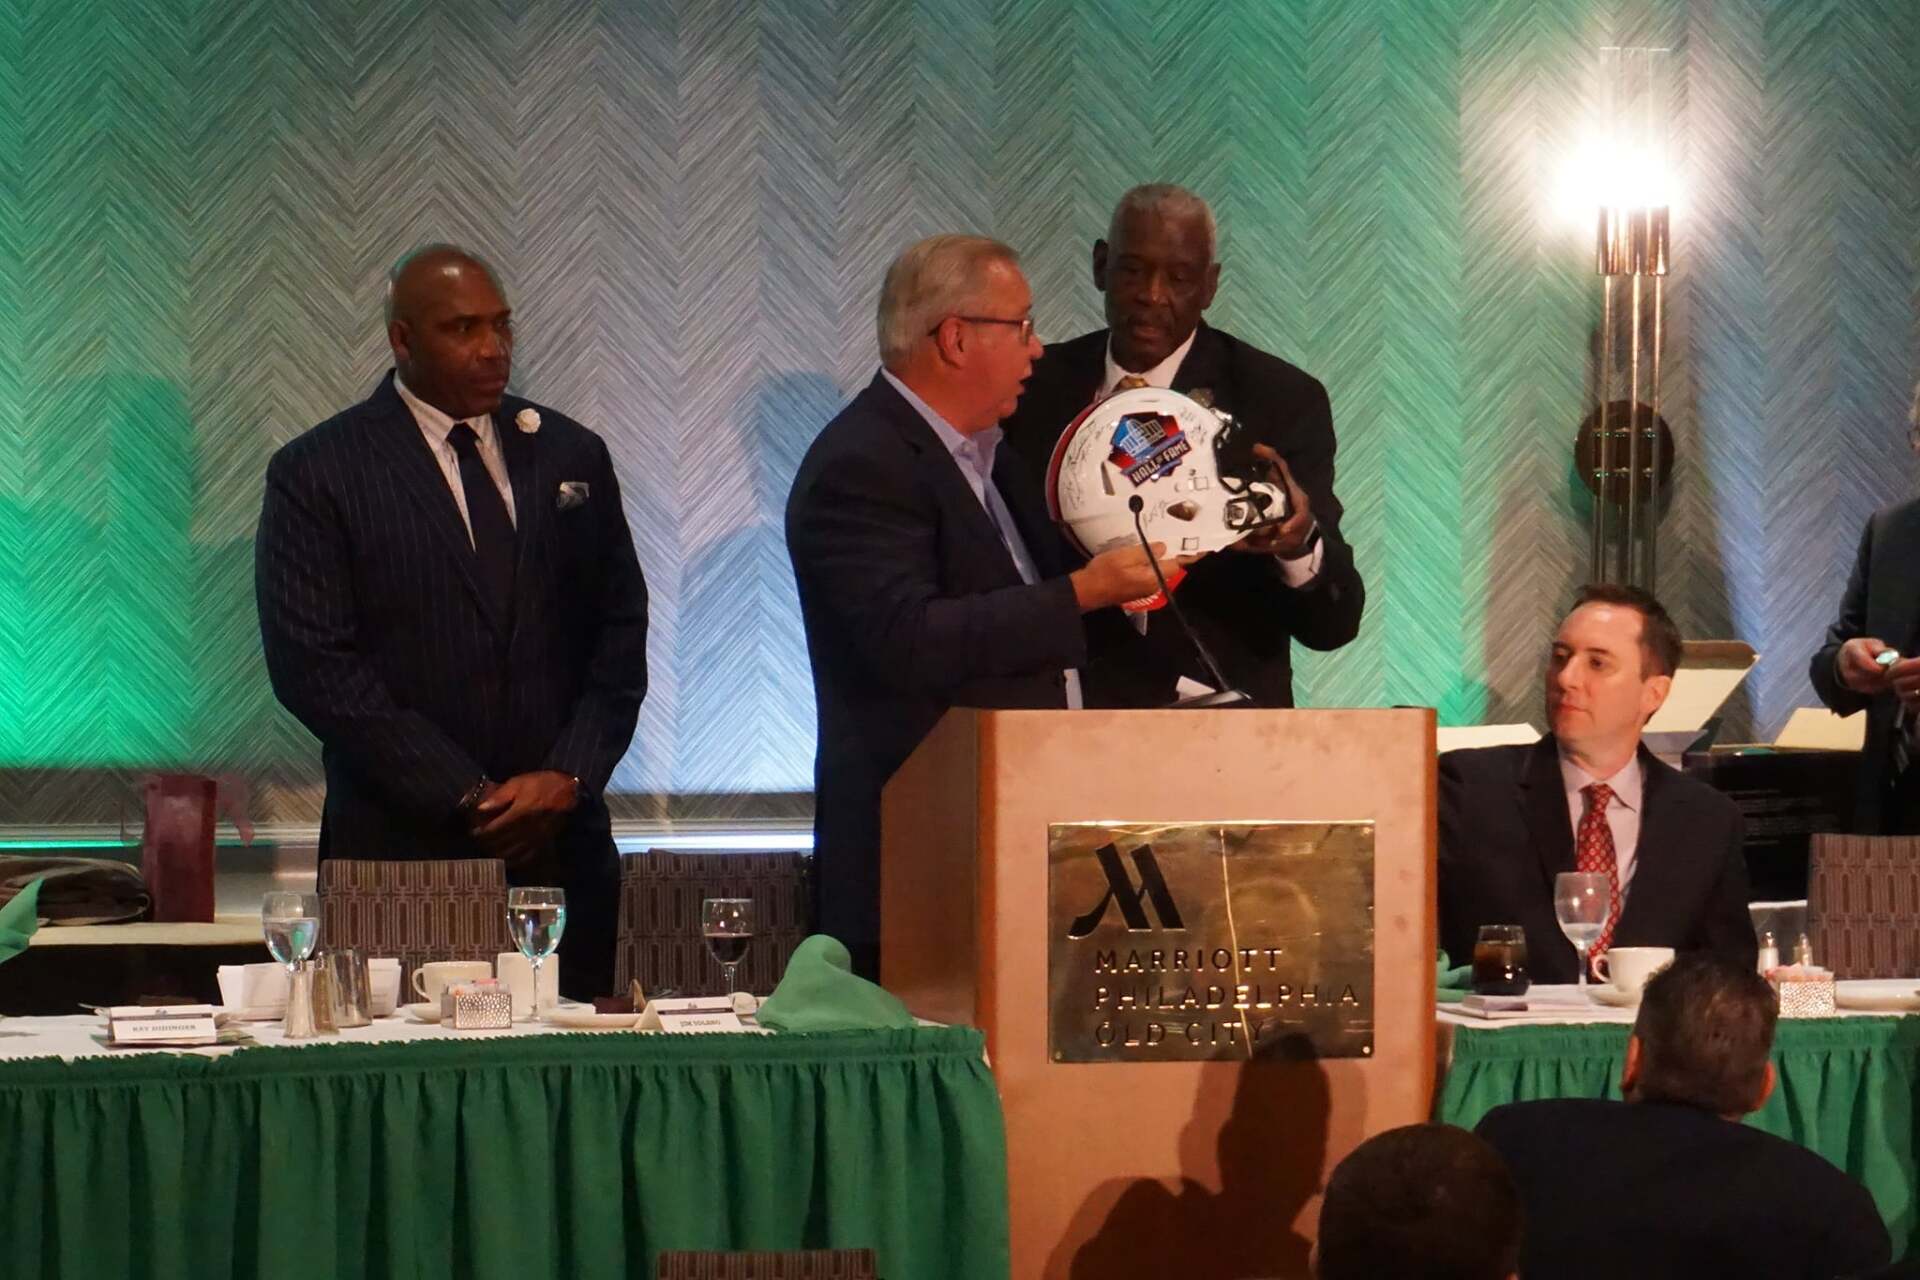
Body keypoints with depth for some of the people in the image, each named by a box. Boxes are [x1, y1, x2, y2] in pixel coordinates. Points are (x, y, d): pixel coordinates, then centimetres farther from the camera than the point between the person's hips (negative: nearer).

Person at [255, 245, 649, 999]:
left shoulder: (572, 456, 13)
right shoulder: (315, 475, -1)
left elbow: (620, 630, 13)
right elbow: (313, 667, -7)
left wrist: (569, 775, -4)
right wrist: (469, 797, -11)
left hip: (563, 846, 4)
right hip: (401, 849, -3)